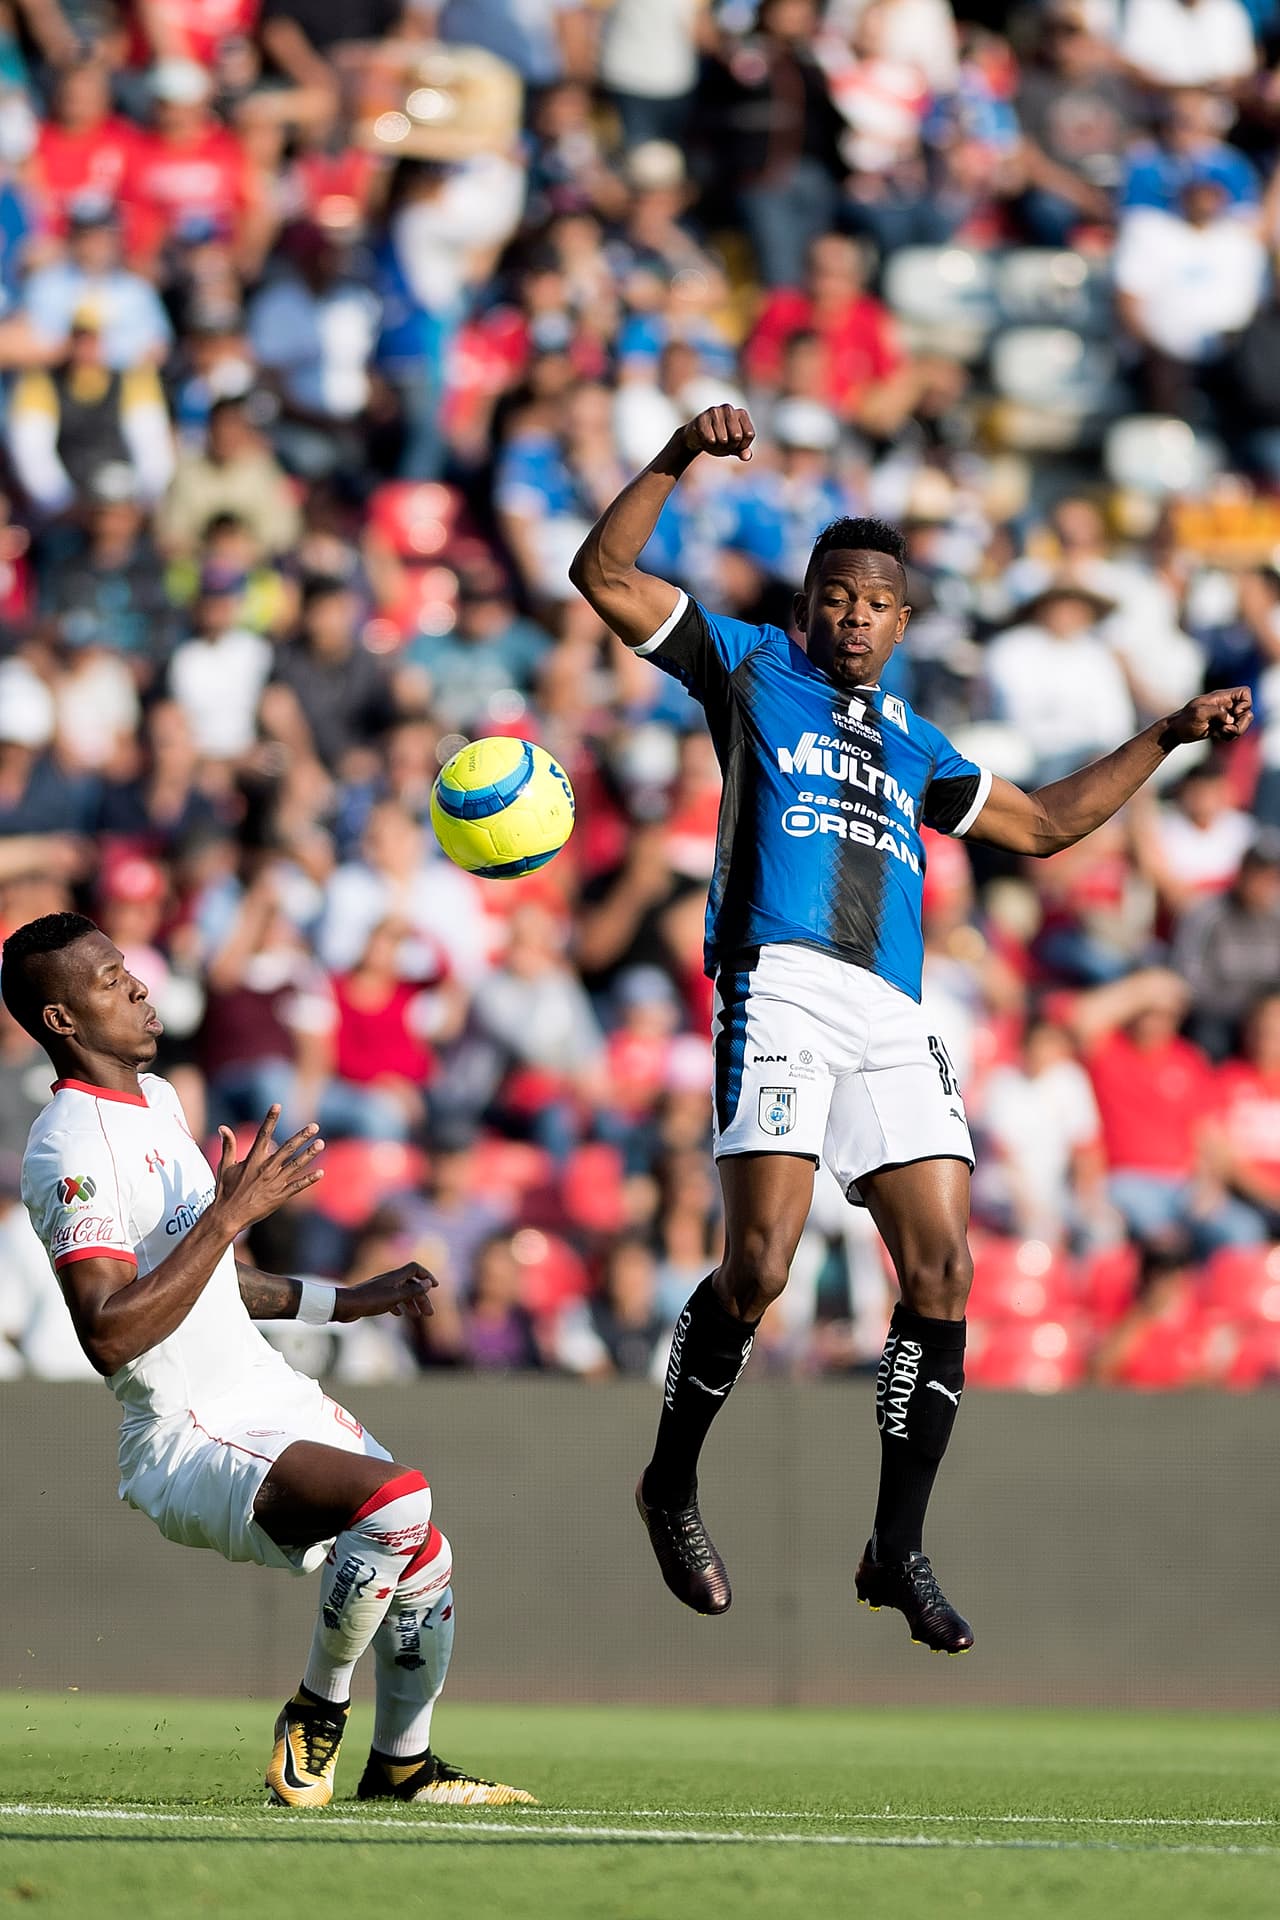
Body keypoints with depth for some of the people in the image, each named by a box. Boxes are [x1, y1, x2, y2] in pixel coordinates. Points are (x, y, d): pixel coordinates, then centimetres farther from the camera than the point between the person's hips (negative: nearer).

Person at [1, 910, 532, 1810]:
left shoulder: (156, 1097, 13)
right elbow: (109, 1335, -29)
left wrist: (341, 1301, 24)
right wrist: (231, 1214, -27)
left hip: (272, 1396, 10)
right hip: (189, 1442, -10)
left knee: (424, 1562, 12)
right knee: (396, 1499, -29)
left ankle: (401, 1764, 32)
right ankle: (319, 1710, -9)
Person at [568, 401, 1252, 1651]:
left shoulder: (913, 745, 29)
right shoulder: (751, 669, 16)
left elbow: (1041, 823, 40)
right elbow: (605, 575, 9)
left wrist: (1168, 738, 37)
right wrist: (678, 461, -3)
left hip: (894, 1019, 5)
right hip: (782, 986, -5)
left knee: (942, 1276, -6)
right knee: (759, 1266, -16)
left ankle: (899, 1549, 2)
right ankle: (671, 1487, 6)